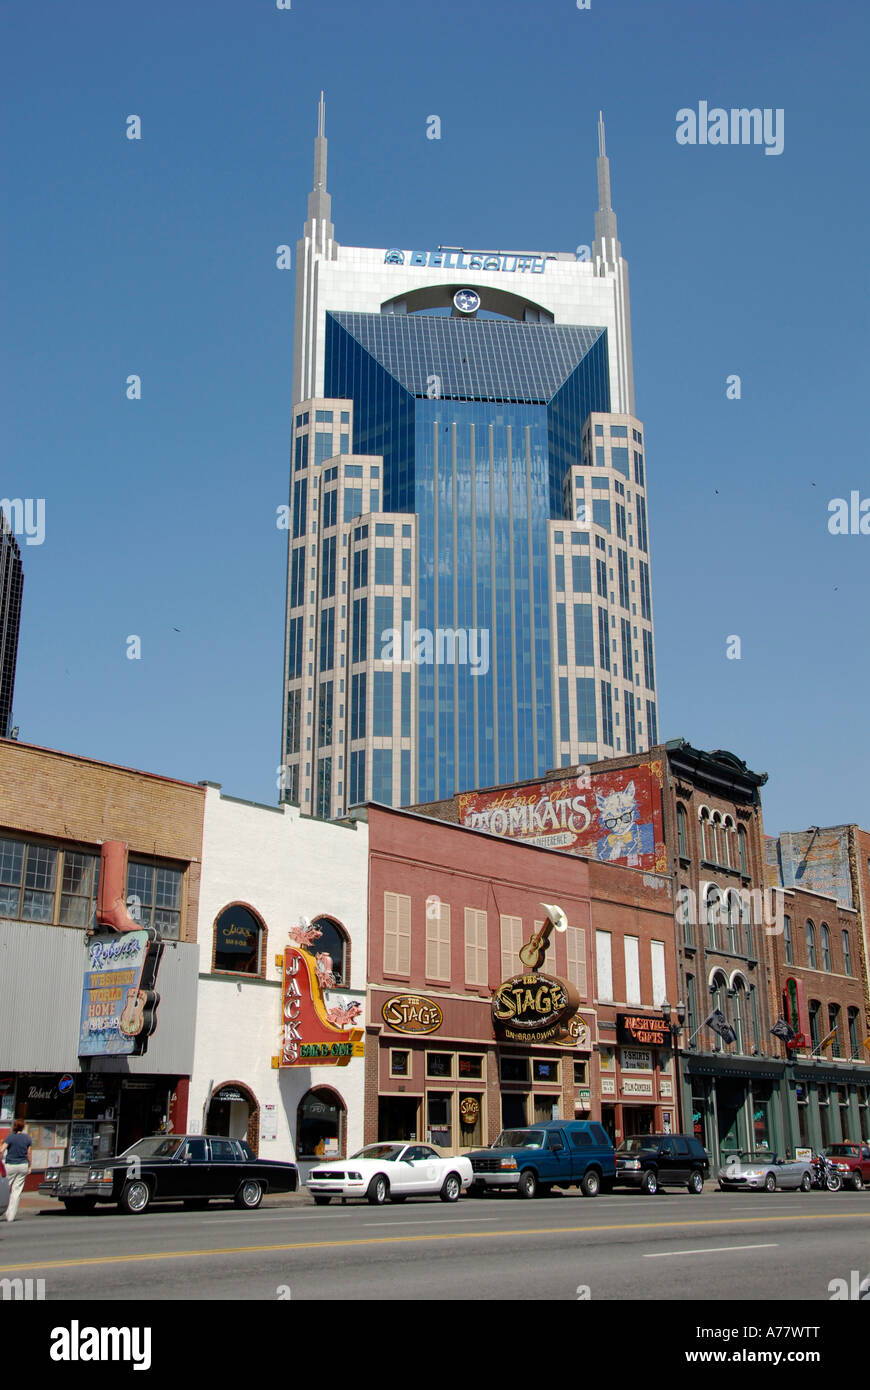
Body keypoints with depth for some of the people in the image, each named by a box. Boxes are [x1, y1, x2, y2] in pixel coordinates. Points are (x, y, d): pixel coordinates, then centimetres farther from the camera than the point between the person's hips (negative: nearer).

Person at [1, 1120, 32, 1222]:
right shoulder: (27, 1138, 2)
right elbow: (29, 1153, 7)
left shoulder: (10, 1137, -8)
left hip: (10, 1166, -3)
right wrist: (29, 1167, 16)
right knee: (17, 1190, 5)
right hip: (23, 1165, 3)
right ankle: (11, 1216, 3)